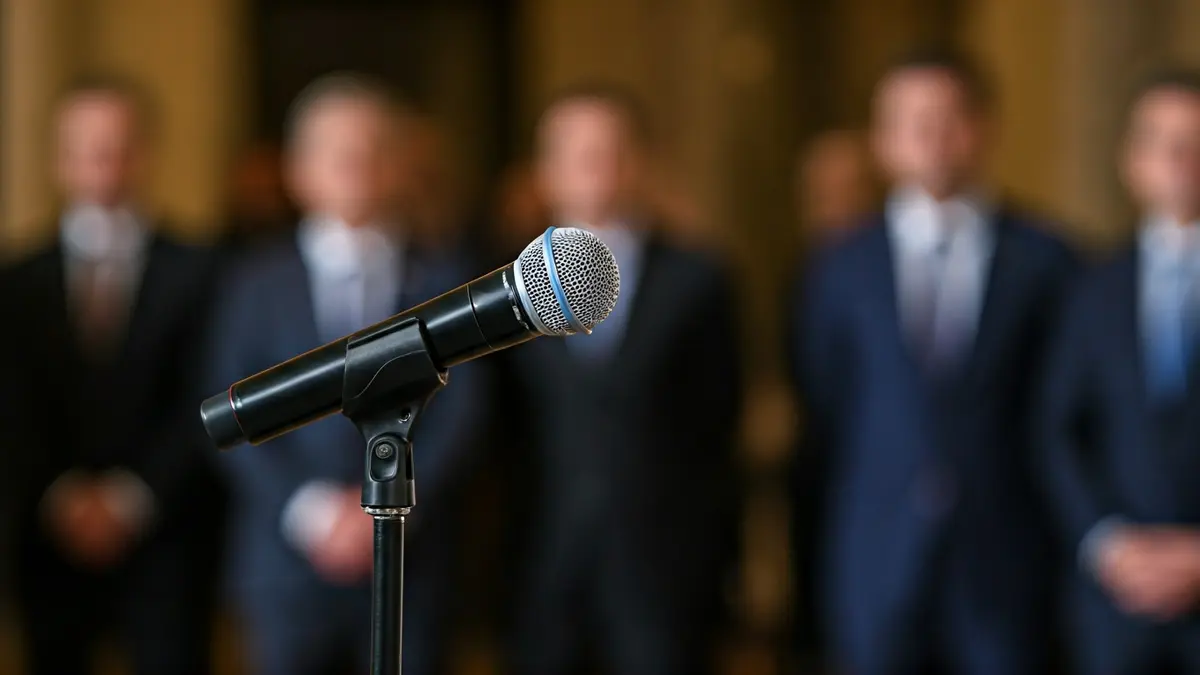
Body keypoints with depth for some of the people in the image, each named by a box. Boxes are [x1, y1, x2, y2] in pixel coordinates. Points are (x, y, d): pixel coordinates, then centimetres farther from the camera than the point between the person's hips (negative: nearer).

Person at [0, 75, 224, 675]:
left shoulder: (198, 274, 3)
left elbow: (205, 406, -3)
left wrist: (131, 500, -11)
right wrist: (61, 498, -13)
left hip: (165, 542, -2)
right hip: (51, 542, 2)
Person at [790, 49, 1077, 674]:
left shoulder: (1043, 260, 3)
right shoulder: (840, 270, 6)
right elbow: (819, 418, 8)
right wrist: (819, 556, 5)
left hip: (1005, 576, -1)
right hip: (877, 575, 1)